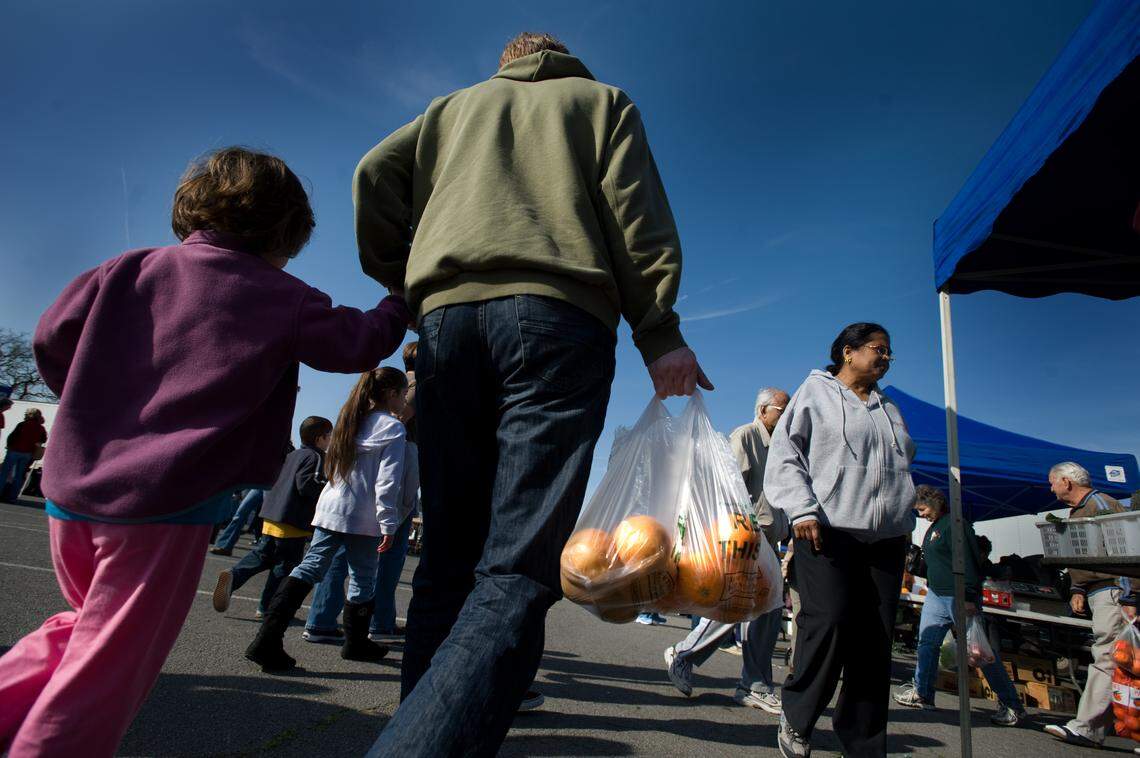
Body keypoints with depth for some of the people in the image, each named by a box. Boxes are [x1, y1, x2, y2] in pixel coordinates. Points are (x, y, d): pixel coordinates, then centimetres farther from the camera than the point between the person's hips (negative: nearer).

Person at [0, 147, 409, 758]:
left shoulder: (131, 269, 9)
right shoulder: (283, 299, -4)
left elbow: (52, 338, 11)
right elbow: (360, 343, 6)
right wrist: (401, 301, 24)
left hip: (72, 486, 6)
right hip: (165, 505, -6)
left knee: (86, 626, 30)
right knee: (107, 669, 8)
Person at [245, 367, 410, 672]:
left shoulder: (350, 420, 13)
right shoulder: (393, 428, -8)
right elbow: (387, 482, -14)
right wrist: (389, 525, -11)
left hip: (330, 509, 6)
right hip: (364, 517, -6)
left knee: (309, 568, 3)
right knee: (363, 579, 10)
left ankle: (268, 639, -8)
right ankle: (356, 643, 25)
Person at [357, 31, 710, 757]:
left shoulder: (455, 105, 32)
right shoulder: (601, 98, 24)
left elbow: (377, 173, 16)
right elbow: (634, 213, 7)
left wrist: (400, 279, 20)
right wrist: (660, 332, 0)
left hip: (449, 316, 4)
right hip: (558, 316, -3)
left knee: (448, 561, 6)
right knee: (519, 568, -13)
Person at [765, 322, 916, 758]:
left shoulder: (889, 410, 25)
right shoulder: (816, 392, 7)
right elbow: (784, 454, -1)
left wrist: (906, 525, 18)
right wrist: (802, 510, -13)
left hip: (886, 539, 6)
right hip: (828, 530, -5)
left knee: (875, 639, 1)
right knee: (829, 621, -16)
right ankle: (796, 721, 5)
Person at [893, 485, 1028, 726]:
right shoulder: (934, 527, 15)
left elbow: (966, 562, -21)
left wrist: (969, 597, -25)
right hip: (936, 595, 9)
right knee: (927, 642, 9)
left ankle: (1012, 705, 9)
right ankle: (922, 693, 17)